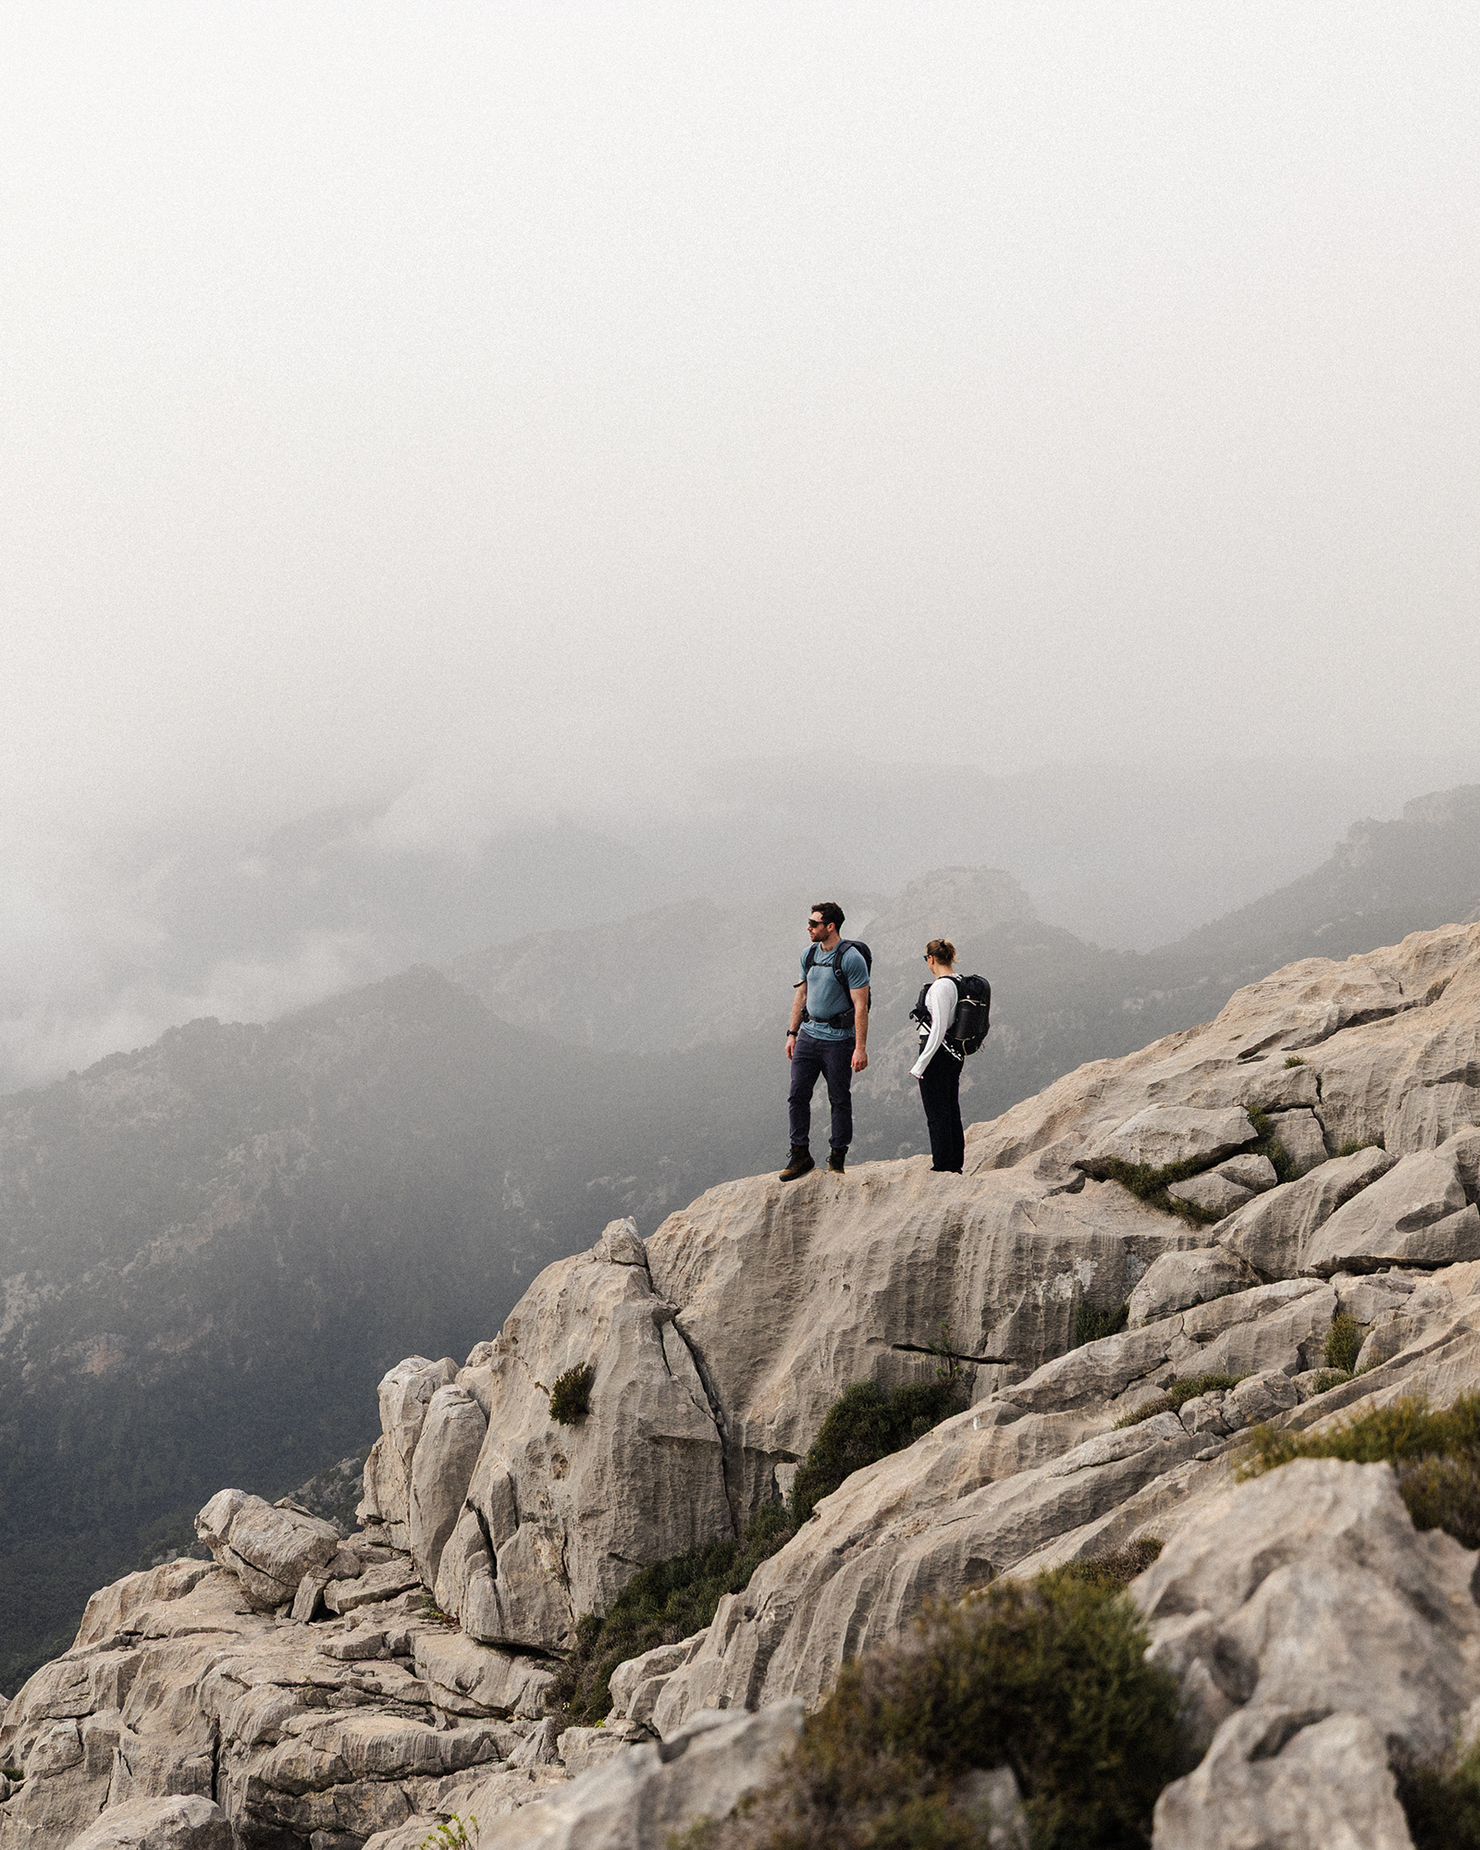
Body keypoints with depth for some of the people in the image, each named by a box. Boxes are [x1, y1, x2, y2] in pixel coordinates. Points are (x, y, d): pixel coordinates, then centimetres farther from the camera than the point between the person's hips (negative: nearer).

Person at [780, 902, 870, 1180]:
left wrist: (860, 1048, -18)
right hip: (808, 1034, 6)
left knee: (839, 1100, 4)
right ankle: (800, 1155, 10)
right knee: (797, 1095, 1)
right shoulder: (809, 954, 8)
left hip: (838, 1039, -6)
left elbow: (861, 1006, -15)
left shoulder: (852, 959, -13)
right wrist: (792, 1033, 16)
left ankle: (837, 1159, 15)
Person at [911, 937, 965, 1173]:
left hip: (937, 1054, -9)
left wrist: (920, 1065, -18)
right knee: (952, 1111, 15)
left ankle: (942, 1165, 5)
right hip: (955, 1054, 9)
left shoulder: (939, 987, -19)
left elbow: (938, 1030, -22)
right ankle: (956, 1164, 22)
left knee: (937, 1112, 0)